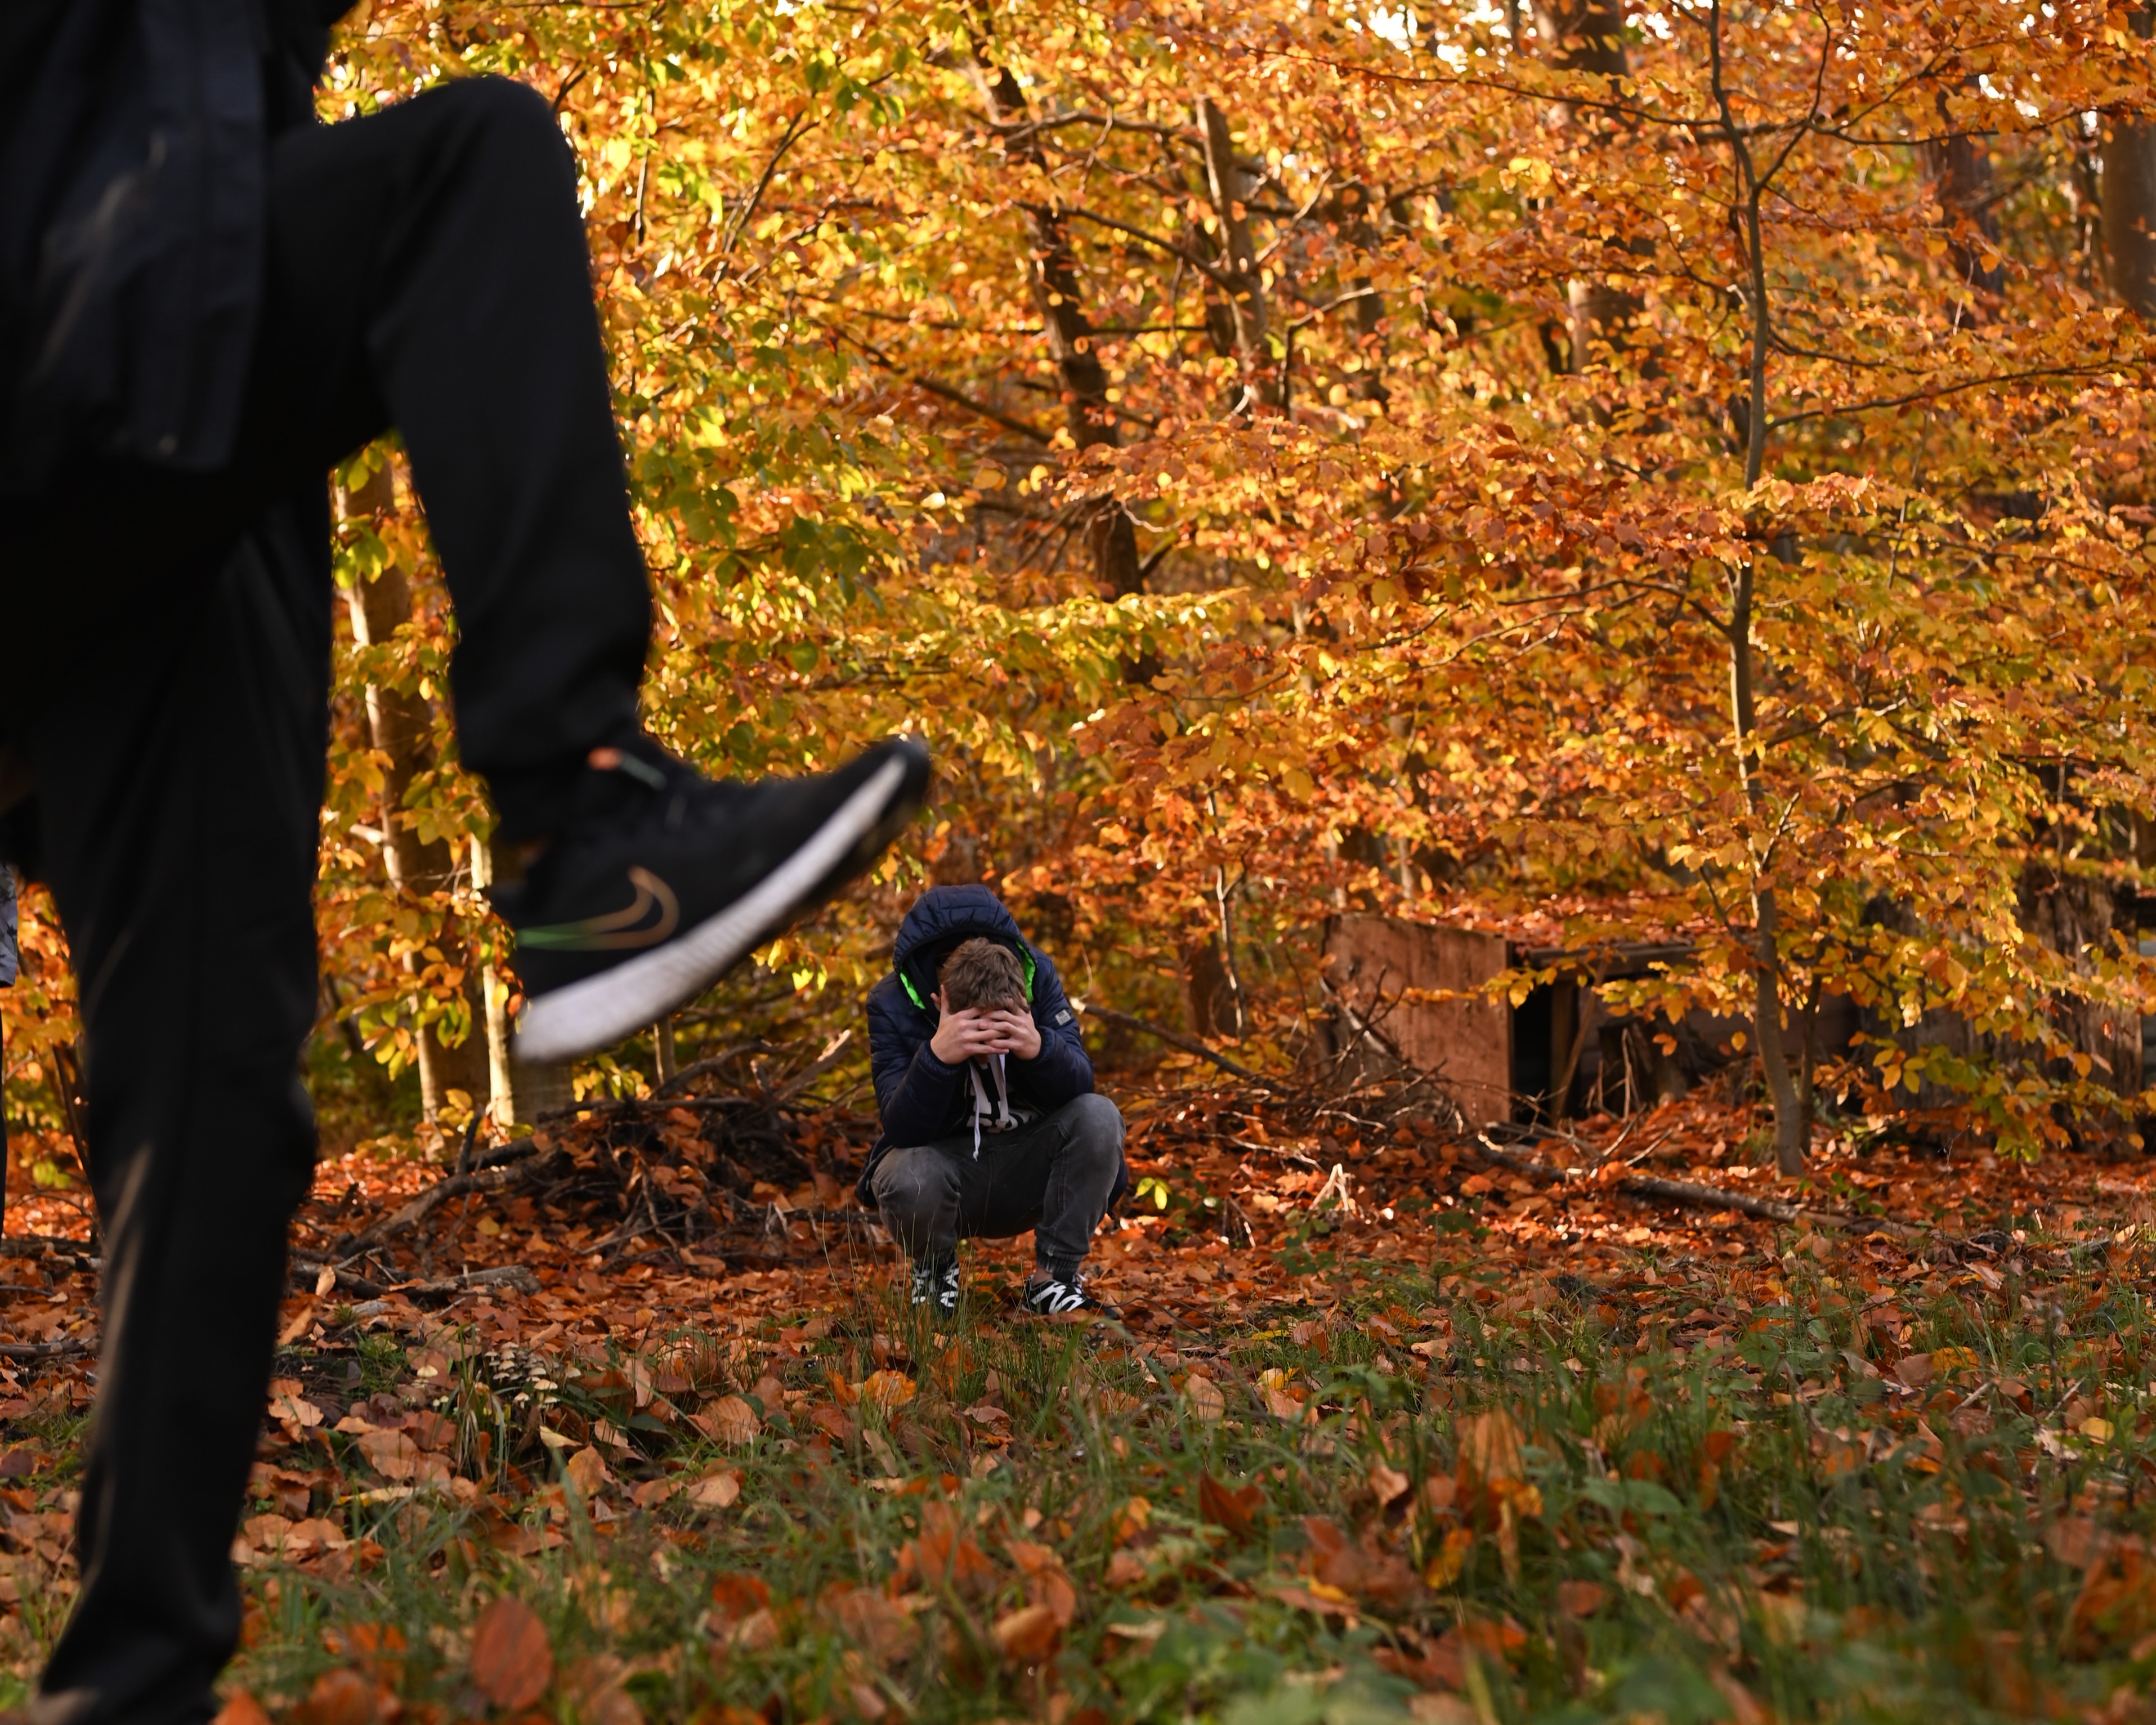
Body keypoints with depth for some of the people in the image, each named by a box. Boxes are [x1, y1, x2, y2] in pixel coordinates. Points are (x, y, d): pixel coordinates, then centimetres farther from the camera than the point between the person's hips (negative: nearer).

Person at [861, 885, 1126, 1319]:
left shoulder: (1037, 974, -16)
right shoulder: (892, 1003, -22)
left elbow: (1080, 1086, -18)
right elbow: (902, 1129, -27)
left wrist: (1039, 1048, -40)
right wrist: (937, 1056, -45)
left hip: (1026, 1170, 2)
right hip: (944, 1162, -2)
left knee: (1099, 1117, -26)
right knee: (907, 1181, -36)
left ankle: (1054, 1277, -10)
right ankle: (935, 1272, 0)